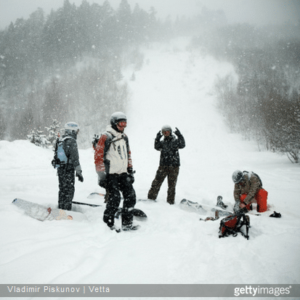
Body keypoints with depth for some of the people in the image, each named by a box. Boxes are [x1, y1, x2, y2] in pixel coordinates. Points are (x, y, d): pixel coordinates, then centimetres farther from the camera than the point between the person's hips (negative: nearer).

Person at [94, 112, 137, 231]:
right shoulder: (106, 138, -8)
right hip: (111, 174, -7)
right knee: (115, 198, -12)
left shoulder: (124, 137, 15)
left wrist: (130, 171, 19)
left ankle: (127, 223, 9)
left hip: (123, 173, 7)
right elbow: (98, 157, -10)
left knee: (130, 196, 0)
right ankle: (108, 223, 4)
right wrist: (101, 175, -14)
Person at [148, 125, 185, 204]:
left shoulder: (175, 141, 3)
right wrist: (157, 138, -19)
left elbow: (182, 145, -15)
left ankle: (170, 201, 12)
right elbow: (157, 147, -7)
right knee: (157, 182, -3)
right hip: (163, 166, 2)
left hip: (174, 166, -2)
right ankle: (151, 198, 4)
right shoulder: (162, 142, 10)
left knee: (172, 185, 4)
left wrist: (179, 136, -24)